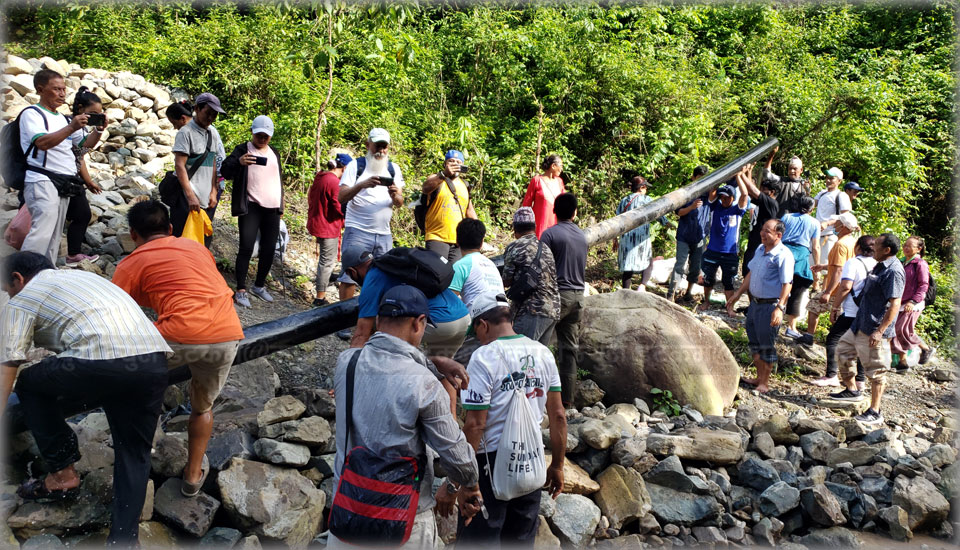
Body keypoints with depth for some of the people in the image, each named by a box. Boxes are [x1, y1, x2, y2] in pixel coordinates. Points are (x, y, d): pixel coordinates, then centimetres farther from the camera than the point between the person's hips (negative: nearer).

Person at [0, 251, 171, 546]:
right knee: (134, 455, 19)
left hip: (100, 365, -6)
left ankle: (62, 473, 23)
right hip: (155, 360, 6)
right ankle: (123, 540, 14)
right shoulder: (83, 276, 36)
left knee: (29, 384, 23)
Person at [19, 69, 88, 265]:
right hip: (42, 181, -8)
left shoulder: (63, 118, 23)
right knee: (43, 230, -20)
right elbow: (42, 142, -18)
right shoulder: (31, 114, -1)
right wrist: (71, 128, -25)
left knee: (55, 235, 6)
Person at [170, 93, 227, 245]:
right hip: (187, 199, -6)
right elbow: (179, 165, -14)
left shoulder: (213, 133, 13)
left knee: (204, 241, 7)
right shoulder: (186, 132, -7)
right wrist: (191, 196, -20)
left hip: (207, 199, 6)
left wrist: (214, 192, 7)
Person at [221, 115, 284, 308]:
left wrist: (280, 207, 22)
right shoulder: (243, 149, 1)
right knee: (246, 248, -10)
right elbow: (226, 171, -11)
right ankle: (241, 290, -4)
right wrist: (239, 162, -33)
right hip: (250, 207, -5)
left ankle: (259, 285, 22)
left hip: (272, 208, 5)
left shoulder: (274, 153, 18)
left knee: (269, 249, 7)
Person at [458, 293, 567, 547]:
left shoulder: (485, 357, -13)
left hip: (492, 461, -6)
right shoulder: (542, 353, 4)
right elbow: (558, 415, 6)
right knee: (522, 540, 17)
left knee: (479, 541, 7)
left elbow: (475, 424, -16)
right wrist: (557, 465, 14)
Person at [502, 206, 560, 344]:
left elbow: (507, 281, 0)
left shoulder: (514, 247, -3)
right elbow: (552, 276, 16)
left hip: (533, 312, -8)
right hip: (553, 310, 8)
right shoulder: (546, 248, 18)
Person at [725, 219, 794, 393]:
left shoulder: (783, 255, -18)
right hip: (755, 302, 8)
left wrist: (779, 308, -28)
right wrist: (737, 294, 20)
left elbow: (786, 284, -21)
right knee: (754, 342, 16)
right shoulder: (760, 249, 8)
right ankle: (759, 377, 30)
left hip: (771, 305, -8)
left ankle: (764, 383, 14)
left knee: (767, 345, 1)